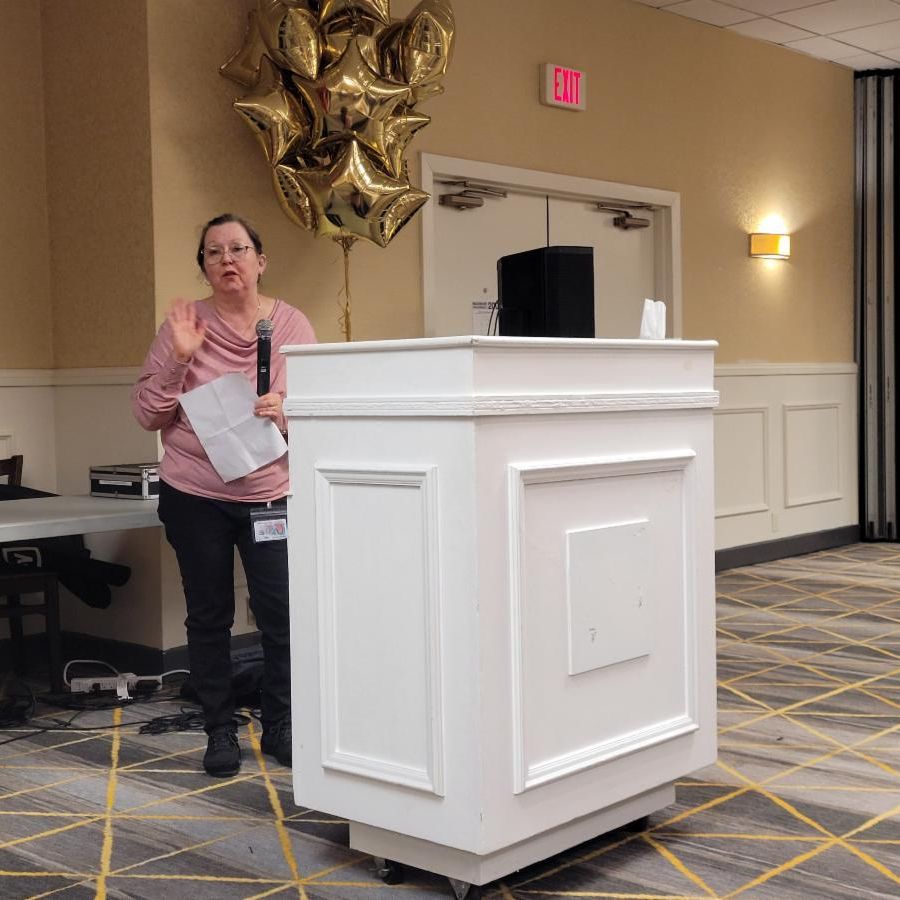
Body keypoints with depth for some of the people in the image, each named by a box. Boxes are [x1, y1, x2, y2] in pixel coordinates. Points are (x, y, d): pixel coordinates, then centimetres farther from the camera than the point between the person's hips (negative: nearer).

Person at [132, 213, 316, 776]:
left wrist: (284, 412, -22)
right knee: (209, 618, 8)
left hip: (270, 493, 0)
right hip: (194, 497, 0)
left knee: (281, 614, -1)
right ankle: (220, 732, 22)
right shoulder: (184, 324, -2)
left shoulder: (292, 325, 0)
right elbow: (148, 415, -2)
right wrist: (179, 358, -16)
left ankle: (280, 726, 19)